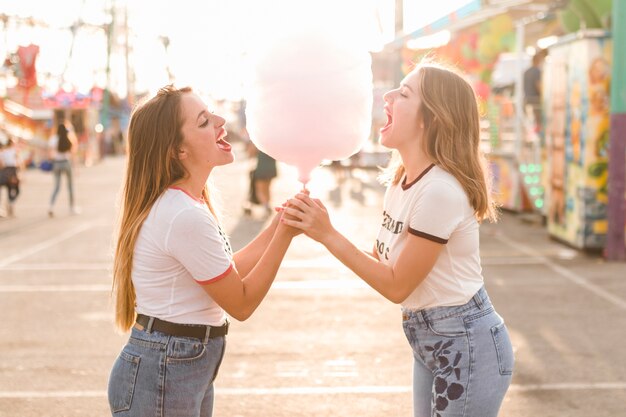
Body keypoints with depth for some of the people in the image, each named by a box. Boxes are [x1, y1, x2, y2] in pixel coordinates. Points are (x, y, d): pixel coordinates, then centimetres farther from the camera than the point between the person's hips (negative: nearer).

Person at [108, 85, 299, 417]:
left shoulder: (185, 203, 6)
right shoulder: (186, 217, -24)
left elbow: (230, 274, 9)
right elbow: (241, 303, -15)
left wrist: (278, 224, 5)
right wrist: (286, 234, -14)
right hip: (163, 378, -9)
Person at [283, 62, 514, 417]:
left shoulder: (440, 190, -25)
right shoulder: (402, 180, 3)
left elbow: (397, 285, -19)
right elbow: (381, 262, 4)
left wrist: (328, 235, -19)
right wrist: (315, 224, -9)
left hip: (466, 344, -9)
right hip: (428, 340, 9)